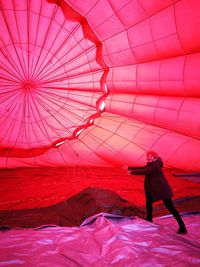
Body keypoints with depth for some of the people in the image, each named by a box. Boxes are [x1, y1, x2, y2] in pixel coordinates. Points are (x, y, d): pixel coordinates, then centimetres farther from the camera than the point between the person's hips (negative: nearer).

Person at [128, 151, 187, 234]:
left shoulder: (155, 166, -24)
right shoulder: (151, 165, 6)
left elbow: (143, 171, -24)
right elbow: (142, 168, 14)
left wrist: (132, 172, -10)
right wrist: (130, 168, 11)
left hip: (162, 190, -10)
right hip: (154, 190, 10)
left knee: (171, 208, -6)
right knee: (148, 202, 21)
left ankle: (182, 228, 1)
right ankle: (149, 219, 42)